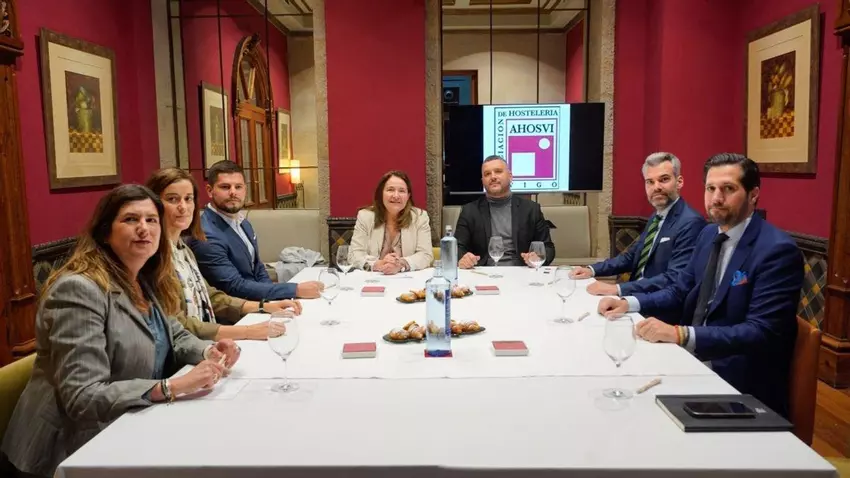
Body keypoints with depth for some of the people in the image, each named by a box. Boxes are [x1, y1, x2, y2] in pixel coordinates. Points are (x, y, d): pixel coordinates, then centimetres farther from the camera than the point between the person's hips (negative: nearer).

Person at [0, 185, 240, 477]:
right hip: (78, 450, -7)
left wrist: (209, 352, -8)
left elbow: (175, 337, 14)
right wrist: (173, 387, -32)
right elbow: (83, 397, -26)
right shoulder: (79, 290, -22)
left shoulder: (147, 282, 4)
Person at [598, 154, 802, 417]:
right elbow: (680, 291, 14)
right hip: (692, 359, 7)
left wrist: (681, 335, -35)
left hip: (740, 382, -7)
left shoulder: (778, 250, -17)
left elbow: (761, 333, -24)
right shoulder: (708, 234, 7)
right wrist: (629, 303, -5)